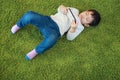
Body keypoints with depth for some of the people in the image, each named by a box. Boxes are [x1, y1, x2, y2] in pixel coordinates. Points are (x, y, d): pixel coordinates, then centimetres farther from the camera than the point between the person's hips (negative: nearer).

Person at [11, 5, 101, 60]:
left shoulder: (80, 27, 9)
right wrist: (63, 7, 3)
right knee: (29, 15, -25)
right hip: (48, 20, 4)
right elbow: (59, 9, 26)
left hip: (55, 30, -4)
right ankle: (19, 26, 9)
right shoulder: (74, 10, 21)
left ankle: (36, 51, -17)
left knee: (52, 39, -44)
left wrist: (72, 28, -16)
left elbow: (69, 37, -1)